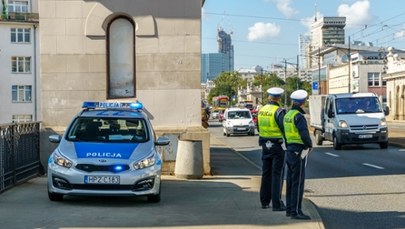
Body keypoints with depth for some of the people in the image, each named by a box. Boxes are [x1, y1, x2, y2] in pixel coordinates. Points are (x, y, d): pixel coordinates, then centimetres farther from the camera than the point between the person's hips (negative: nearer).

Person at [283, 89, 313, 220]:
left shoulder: (288, 115, 11)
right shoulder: (299, 116, -17)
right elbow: (304, 135, -25)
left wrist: (289, 147, 15)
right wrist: (310, 145, -7)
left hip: (289, 151, 9)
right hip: (298, 152, -9)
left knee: (290, 182, 14)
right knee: (298, 183, -5)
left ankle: (289, 209, 21)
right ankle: (295, 211, -4)